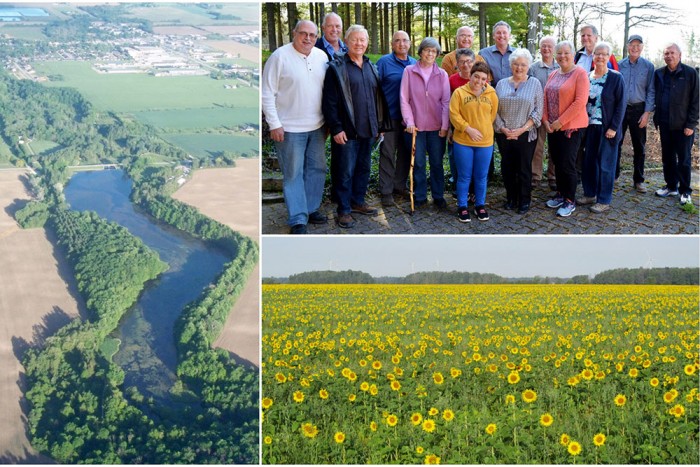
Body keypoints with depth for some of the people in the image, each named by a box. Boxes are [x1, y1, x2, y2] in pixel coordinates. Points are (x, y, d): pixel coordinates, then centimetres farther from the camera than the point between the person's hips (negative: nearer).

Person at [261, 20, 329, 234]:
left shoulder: (321, 56, 6)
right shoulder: (280, 56, -9)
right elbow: (267, 93, -9)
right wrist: (274, 124, -12)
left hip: (317, 126, 6)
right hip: (290, 128, -6)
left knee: (317, 169, 13)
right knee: (293, 174, 0)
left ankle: (311, 209, 29)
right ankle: (298, 220, 7)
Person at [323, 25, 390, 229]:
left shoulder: (371, 67, 13)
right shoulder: (337, 68, -6)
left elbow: (378, 97, 18)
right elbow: (330, 101, -10)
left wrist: (379, 125, 14)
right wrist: (336, 128, -16)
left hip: (368, 129, 6)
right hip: (348, 131, -6)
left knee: (364, 168, 14)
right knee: (346, 171, -1)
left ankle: (358, 202, 28)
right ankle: (344, 210, 8)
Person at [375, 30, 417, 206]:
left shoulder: (415, 64, 10)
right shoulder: (384, 62, -3)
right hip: (390, 116, -4)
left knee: (405, 152, 10)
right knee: (388, 153, 0)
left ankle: (400, 186, 23)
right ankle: (386, 191, 5)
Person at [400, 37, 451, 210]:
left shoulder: (442, 74, 3)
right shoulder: (409, 71, -1)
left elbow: (446, 102, 2)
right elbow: (404, 100, -1)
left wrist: (445, 125, -4)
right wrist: (409, 122, -9)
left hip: (437, 126, 1)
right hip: (416, 126, -1)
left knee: (437, 163, 7)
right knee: (418, 163, 5)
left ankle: (438, 196, 19)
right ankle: (420, 196, 16)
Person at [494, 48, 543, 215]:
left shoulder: (534, 83, 1)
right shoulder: (501, 84, 7)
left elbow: (538, 111, -4)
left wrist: (522, 129, -13)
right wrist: (503, 128, -8)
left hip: (526, 135, -2)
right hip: (504, 134, 3)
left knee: (524, 168, 3)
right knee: (507, 167, 9)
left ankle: (524, 201, 16)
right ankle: (511, 198, 23)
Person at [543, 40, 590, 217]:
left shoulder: (580, 73, -9)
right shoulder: (553, 74, 12)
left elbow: (580, 101, -17)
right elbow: (546, 99, 12)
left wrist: (560, 121, -17)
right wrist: (545, 120, -2)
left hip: (571, 126, -6)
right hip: (552, 127, 6)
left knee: (567, 164, -4)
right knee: (557, 163, 12)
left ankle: (570, 201, 8)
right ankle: (561, 194, 27)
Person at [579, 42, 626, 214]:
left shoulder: (616, 78, -6)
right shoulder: (586, 77, 7)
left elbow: (620, 105, -8)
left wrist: (613, 128, -14)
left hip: (607, 129, -4)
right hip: (589, 127, 4)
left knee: (605, 164, 1)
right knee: (588, 161, 10)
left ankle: (604, 200, 9)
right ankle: (589, 194, 24)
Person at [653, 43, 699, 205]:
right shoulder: (659, 74, 6)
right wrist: (657, 119, 4)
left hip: (683, 124, -4)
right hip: (665, 124, 4)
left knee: (684, 159, 3)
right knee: (667, 157, 12)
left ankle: (685, 191, 12)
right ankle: (671, 187, 25)